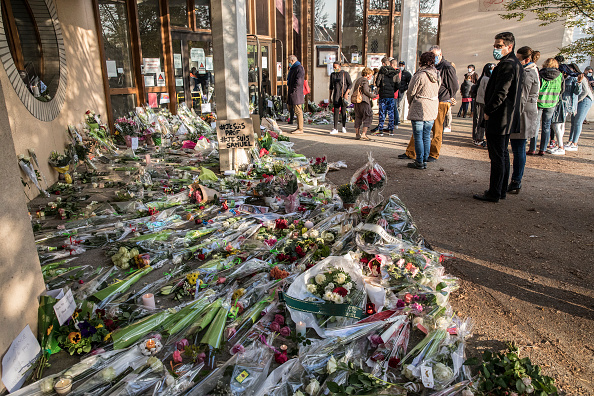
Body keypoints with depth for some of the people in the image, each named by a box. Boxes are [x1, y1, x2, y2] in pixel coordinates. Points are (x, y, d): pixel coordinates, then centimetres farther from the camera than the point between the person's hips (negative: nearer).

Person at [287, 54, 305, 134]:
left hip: (296, 93, -10)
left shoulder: (299, 68, -13)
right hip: (292, 93, 10)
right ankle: (299, 128, 18)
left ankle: (300, 129, -7)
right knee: (297, 111, 12)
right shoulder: (293, 68, 20)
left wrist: (293, 90, -17)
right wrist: (288, 85, 18)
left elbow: (298, 81, -21)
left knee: (298, 111, -9)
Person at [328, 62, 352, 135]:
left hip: (343, 95, -3)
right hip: (336, 95, 3)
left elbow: (350, 84, -3)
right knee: (336, 111, -3)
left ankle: (344, 127, 21)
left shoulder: (345, 74, -2)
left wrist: (346, 93, -14)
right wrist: (330, 97, 13)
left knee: (343, 111, 1)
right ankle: (335, 129, -3)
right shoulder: (332, 75, 11)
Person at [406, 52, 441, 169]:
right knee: (427, 136, 12)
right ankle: (425, 161, 16)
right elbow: (437, 92, 15)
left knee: (418, 137, 0)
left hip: (419, 111, -7)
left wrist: (411, 104, 10)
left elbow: (411, 92, -7)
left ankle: (419, 162, 3)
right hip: (432, 111, 7)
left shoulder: (420, 75, -15)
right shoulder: (437, 76, 6)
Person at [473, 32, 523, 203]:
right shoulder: (515, 64, 16)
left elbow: (501, 93, -23)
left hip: (499, 118, -11)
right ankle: (502, 190, 24)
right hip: (507, 119, 11)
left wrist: (488, 111, -13)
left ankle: (494, 193, 1)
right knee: (503, 154, 15)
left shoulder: (507, 65, -16)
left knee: (497, 156, -5)